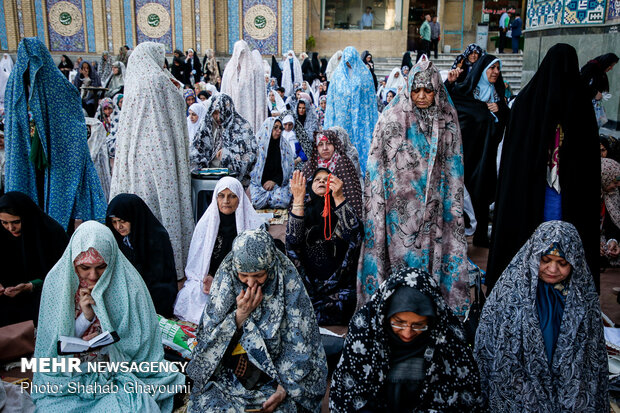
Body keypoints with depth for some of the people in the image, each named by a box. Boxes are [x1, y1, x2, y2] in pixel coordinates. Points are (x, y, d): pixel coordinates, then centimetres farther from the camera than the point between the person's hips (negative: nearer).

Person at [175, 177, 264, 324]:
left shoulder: (253, 224, -3)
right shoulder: (206, 223, 5)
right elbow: (197, 261, 10)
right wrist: (207, 278, -11)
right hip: (209, 278, 3)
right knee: (189, 297, -25)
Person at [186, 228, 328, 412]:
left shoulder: (288, 281, -13)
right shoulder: (225, 277, -7)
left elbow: (298, 344, -9)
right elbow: (211, 336, -4)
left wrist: (284, 388, -15)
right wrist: (241, 314, -18)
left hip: (275, 374, -2)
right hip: (229, 374, 2)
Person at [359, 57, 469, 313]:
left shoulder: (447, 122, 5)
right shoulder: (392, 120, -4)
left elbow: (454, 170, 10)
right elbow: (377, 166, -1)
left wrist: (452, 210, 7)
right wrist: (378, 205, -5)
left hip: (433, 207, 3)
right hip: (400, 205, -2)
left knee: (432, 254, 6)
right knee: (401, 256, 1)